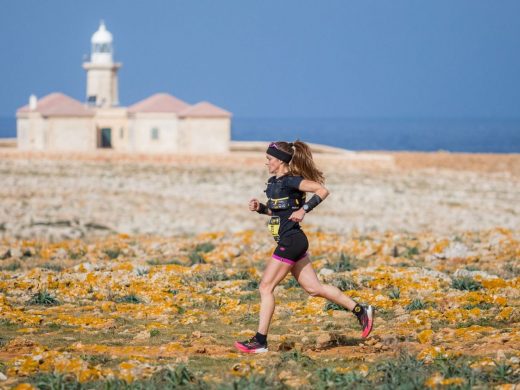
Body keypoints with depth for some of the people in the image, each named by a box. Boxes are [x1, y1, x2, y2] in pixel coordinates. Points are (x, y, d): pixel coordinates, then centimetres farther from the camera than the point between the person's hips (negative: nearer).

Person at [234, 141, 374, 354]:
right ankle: (360, 311, 16)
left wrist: (303, 210, -25)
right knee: (313, 288, 12)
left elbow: (322, 191, -19)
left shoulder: (291, 181, -14)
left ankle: (260, 341, -3)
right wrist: (259, 207, 7)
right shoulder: (275, 182, 13)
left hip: (291, 241, -10)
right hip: (289, 241, 10)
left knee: (266, 287, -6)